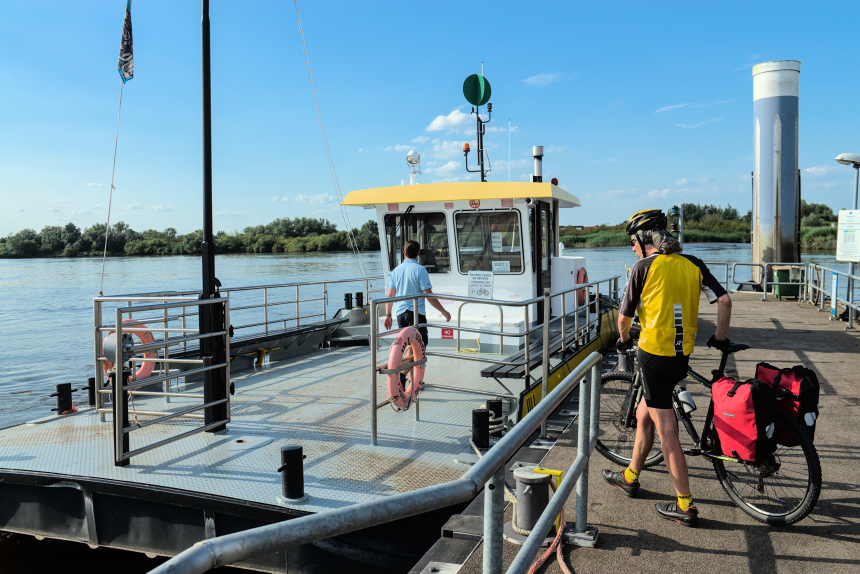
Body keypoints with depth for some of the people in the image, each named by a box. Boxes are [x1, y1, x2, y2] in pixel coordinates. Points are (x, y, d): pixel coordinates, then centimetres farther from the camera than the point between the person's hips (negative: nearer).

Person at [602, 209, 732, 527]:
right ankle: (630, 477, 36)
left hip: (654, 352, -6)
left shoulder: (644, 267, -7)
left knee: (666, 431, 0)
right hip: (682, 354, 7)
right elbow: (724, 300, 2)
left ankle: (685, 505, 5)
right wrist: (720, 338, 16)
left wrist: (624, 340, 18)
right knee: (643, 414, 22)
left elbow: (624, 316, -2)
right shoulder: (693, 264, 7)